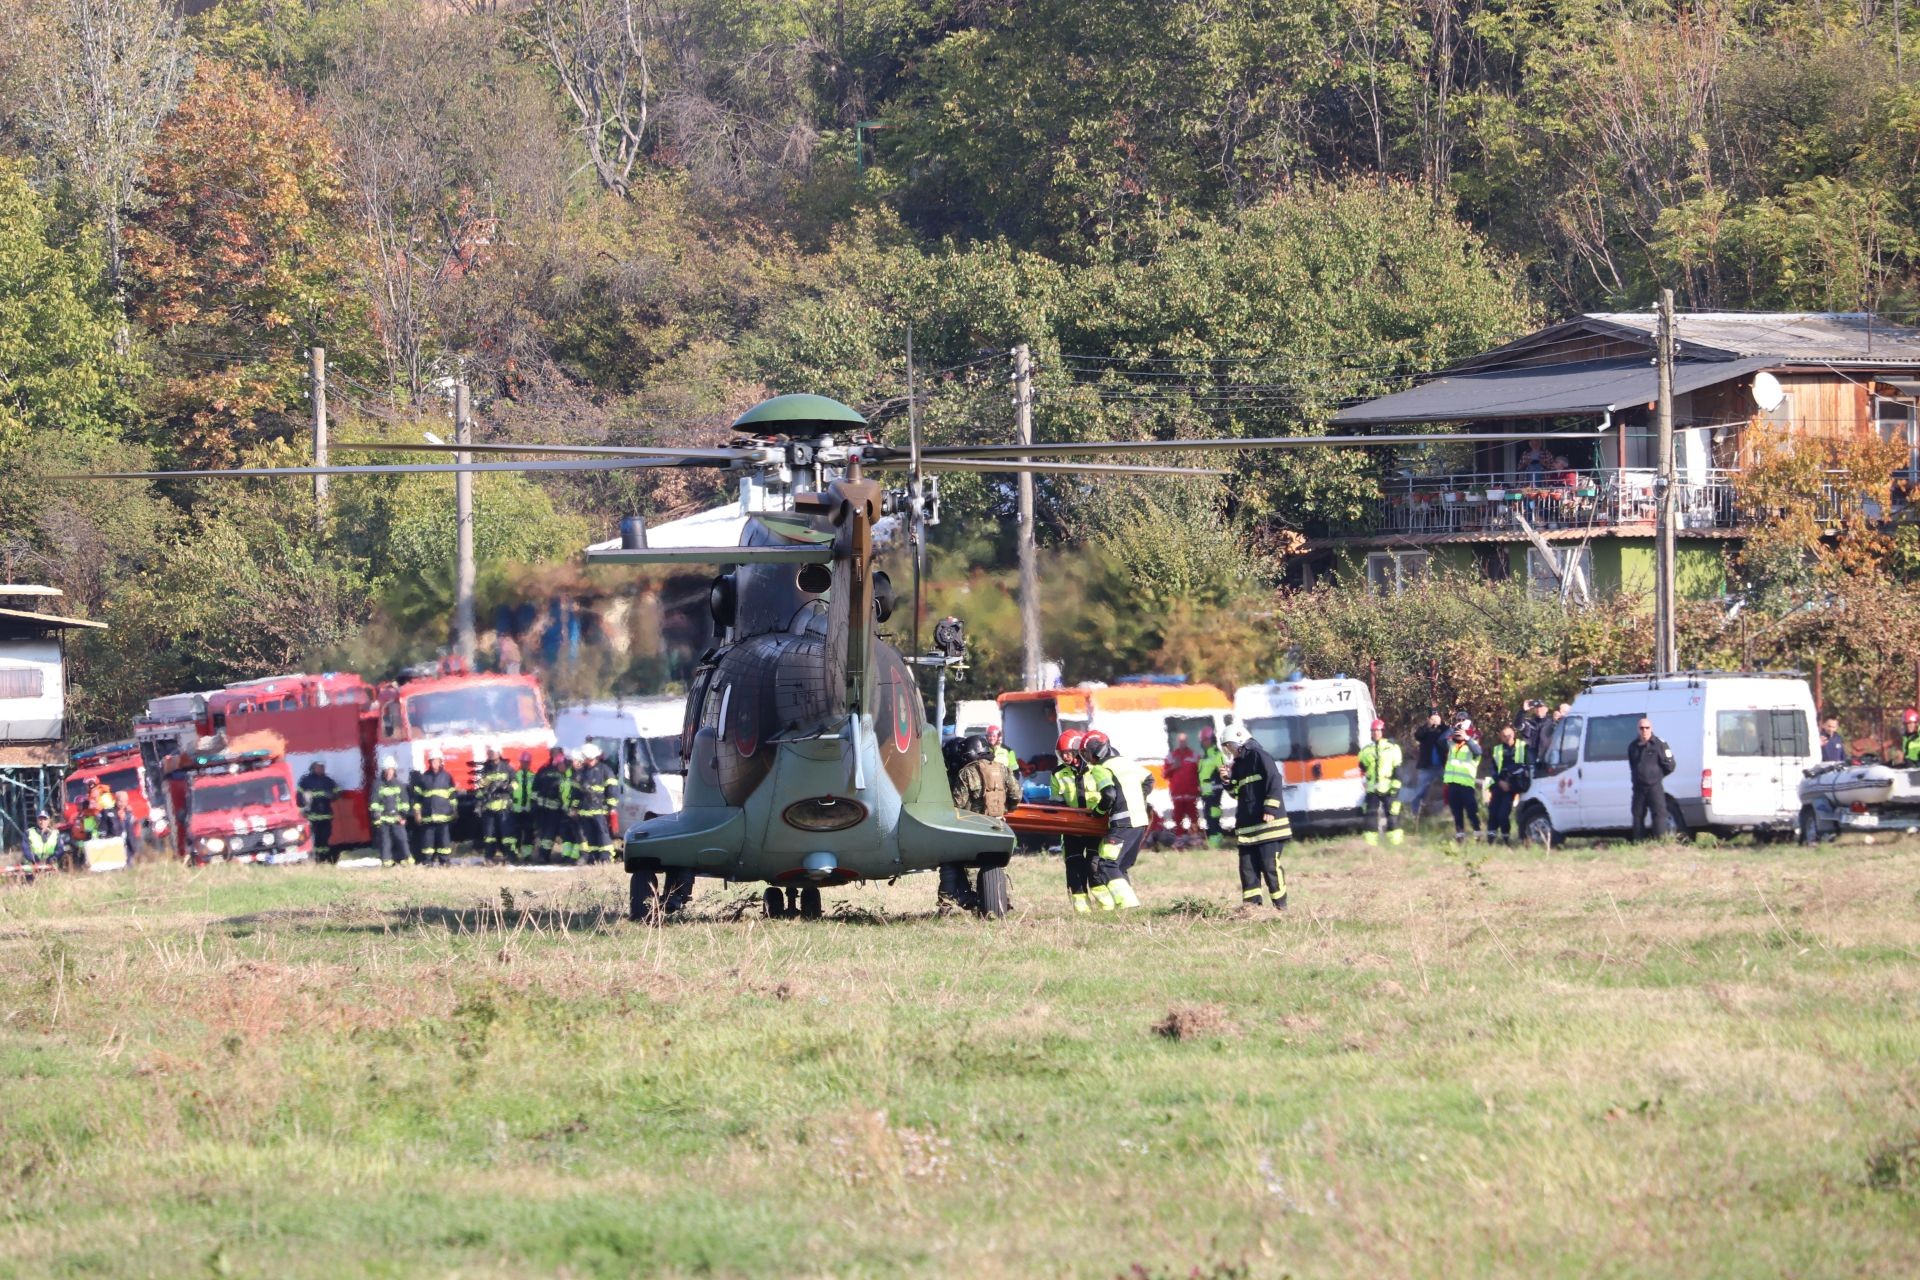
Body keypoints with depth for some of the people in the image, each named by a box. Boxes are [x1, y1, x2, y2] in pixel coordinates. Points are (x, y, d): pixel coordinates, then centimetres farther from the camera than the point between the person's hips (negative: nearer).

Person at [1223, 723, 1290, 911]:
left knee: (1270, 864, -8)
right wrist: (1228, 781, 5)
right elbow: (1237, 793, 25)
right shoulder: (1239, 763, 19)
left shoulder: (1259, 756, -7)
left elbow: (1275, 781, -15)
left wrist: (1270, 809, -21)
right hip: (1246, 824, 9)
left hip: (1266, 823, -9)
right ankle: (1251, 901, 8)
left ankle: (1280, 904, -3)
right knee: (1247, 864, 5)